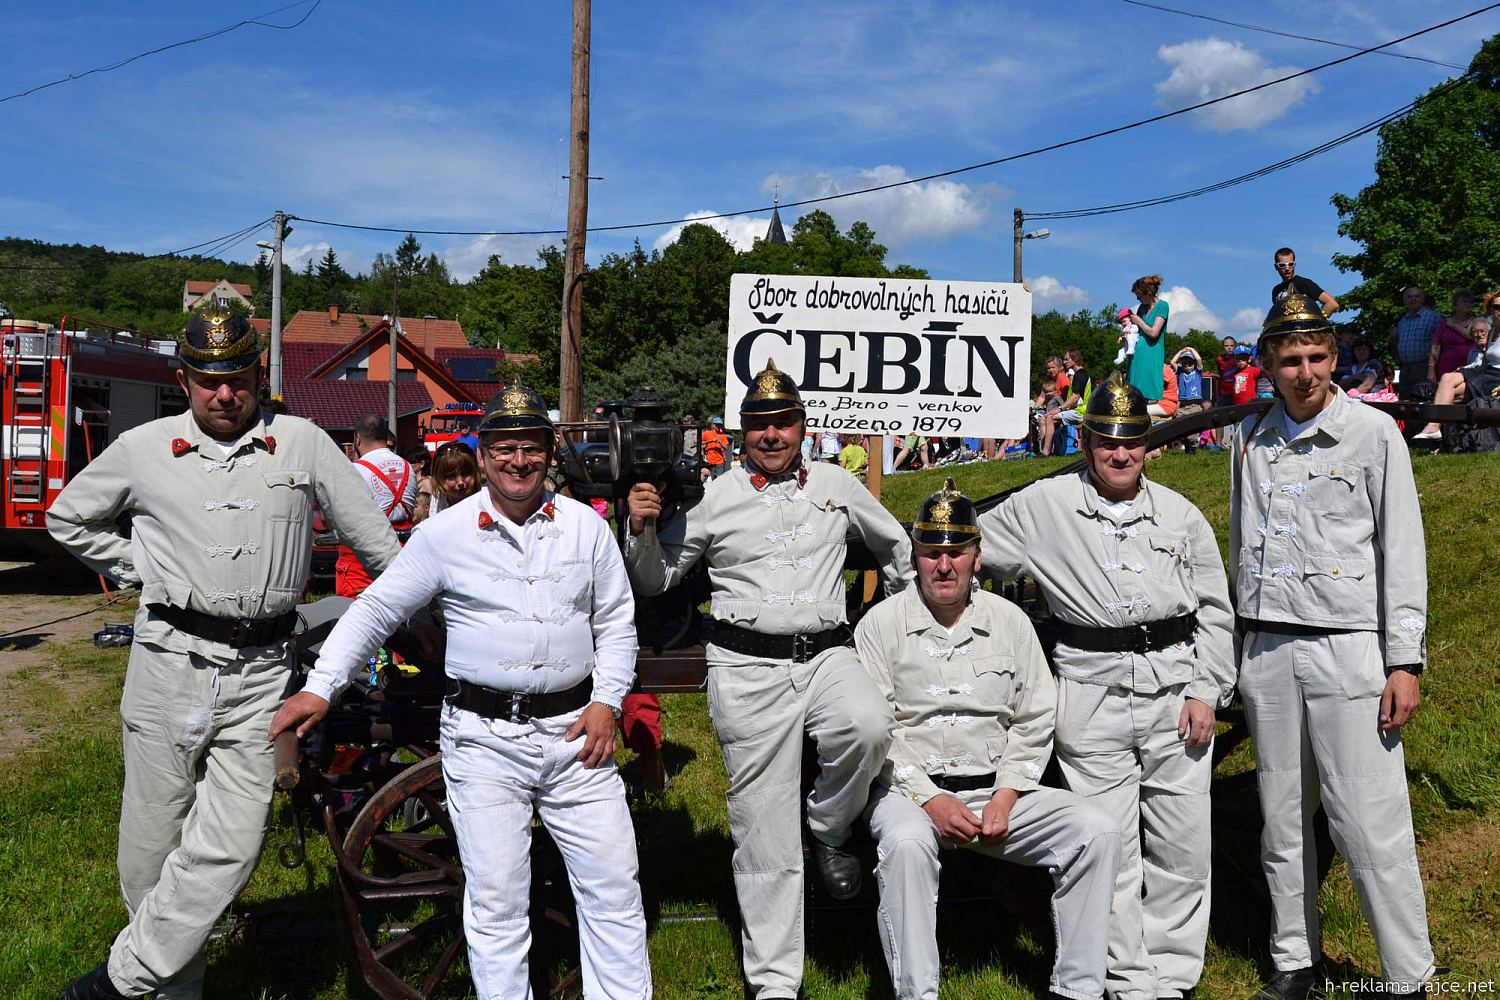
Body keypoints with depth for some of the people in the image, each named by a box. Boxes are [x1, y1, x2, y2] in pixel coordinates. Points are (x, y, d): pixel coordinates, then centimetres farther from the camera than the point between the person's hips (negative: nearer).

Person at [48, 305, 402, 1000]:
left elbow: (372, 534, 9)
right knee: (154, 850, 7)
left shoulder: (303, 443, 4)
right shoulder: (142, 449, 7)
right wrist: (140, 570, 11)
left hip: (260, 676, -1)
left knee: (228, 849, -8)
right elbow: (68, 518, 21)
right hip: (169, 663, 1)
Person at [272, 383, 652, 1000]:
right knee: (495, 901, 4)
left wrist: (607, 700, 0)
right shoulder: (445, 534, -1)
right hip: (484, 739, -2)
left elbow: (617, 621, 11)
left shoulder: (586, 525, 5)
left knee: (613, 886, 6)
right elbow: (375, 609, 4)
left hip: (575, 730, 2)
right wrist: (320, 687, -3)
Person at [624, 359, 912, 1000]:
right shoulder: (714, 497, 6)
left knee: (868, 726, -32)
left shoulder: (837, 485, 11)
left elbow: (896, 547, 26)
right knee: (764, 828, 1)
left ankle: (828, 831, 0)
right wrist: (641, 528, -7)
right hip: (747, 666, -1)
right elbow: (654, 581, 11)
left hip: (827, 653, 2)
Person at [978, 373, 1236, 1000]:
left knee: (1182, 844, 6)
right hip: (1091, 692, -2)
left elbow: (1214, 611, 11)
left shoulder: (1180, 514, 11)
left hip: (1176, 688, 2)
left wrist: (1206, 692, 3)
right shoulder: (1043, 506, 5)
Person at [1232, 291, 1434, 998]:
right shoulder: (1252, 437, 11)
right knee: (1282, 820, 10)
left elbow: (1402, 551, -2)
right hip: (1266, 649, 4)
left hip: (1348, 648, -4)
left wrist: (1405, 662, -8)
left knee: (1370, 823, -6)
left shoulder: (1374, 432, 0)